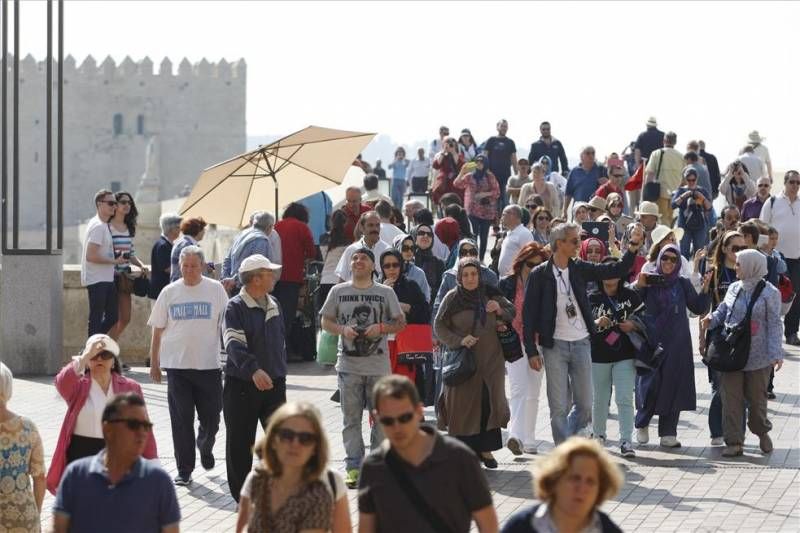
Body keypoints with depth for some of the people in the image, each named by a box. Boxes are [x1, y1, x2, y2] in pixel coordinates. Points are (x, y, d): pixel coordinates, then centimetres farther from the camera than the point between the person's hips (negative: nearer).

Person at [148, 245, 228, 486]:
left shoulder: (215, 290, 1)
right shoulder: (170, 292, 4)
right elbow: (157, 330, 9)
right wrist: (154, 363, 8)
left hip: (208, 365, 0)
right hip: (177, 364, 0)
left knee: (211, 417, 5)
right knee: (181, 420, 0)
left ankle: (205, 446, 38)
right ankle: (184, 470, 8)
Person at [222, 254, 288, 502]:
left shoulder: (274, 305, 12)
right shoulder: (235, 307, -11)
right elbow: (234, 344, -24)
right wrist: (254, 370, -39)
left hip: (273, 384, 6)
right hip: (242, 385, -5)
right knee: (240, 444, 3)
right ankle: (242, 496, 13)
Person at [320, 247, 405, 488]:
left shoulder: (386, 292, 4)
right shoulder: (338, 291, 6)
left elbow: (400, 322, 7)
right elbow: (326, 322, 9)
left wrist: (382, 328, -12)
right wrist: (342, 329, -10)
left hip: (379, 364, 0)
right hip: (349, 364, 0)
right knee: (351, 418, 3)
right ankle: (353, 466, 8)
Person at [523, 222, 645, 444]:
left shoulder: (579, 268, 4)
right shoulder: (540, 274, -6)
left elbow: (616, 271, 4)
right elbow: (529, 313, -5)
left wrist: (633, 247, -10)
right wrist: (532, 350, -9)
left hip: (581, 343, 4)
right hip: (554, 345, -4)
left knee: (585, 406, 6)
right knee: (559, 407, -1)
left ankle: (565, 438, 28)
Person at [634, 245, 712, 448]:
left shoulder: (683, 284, 7)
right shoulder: (649, 281, 1)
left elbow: (698, 308, 5)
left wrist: (705, 288, -7)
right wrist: (638, 287, -19)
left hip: (677, 346, 2)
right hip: (651, 342, -2)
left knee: (673, 386, 2)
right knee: (650, 384, -4)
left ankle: (668, 434, 7)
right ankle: (642, 425, 19)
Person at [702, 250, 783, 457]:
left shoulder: (769, 292, -7)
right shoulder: (734, 288, 6)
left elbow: (774, 324, -7)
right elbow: (723, 310, 12)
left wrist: (776, 353, -13)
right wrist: (712, 319, -10)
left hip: (758, 355, -4)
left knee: (756, 397, 9)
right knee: (731, 396, -1)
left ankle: (762, 432, 34)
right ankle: (734, 442, 3)